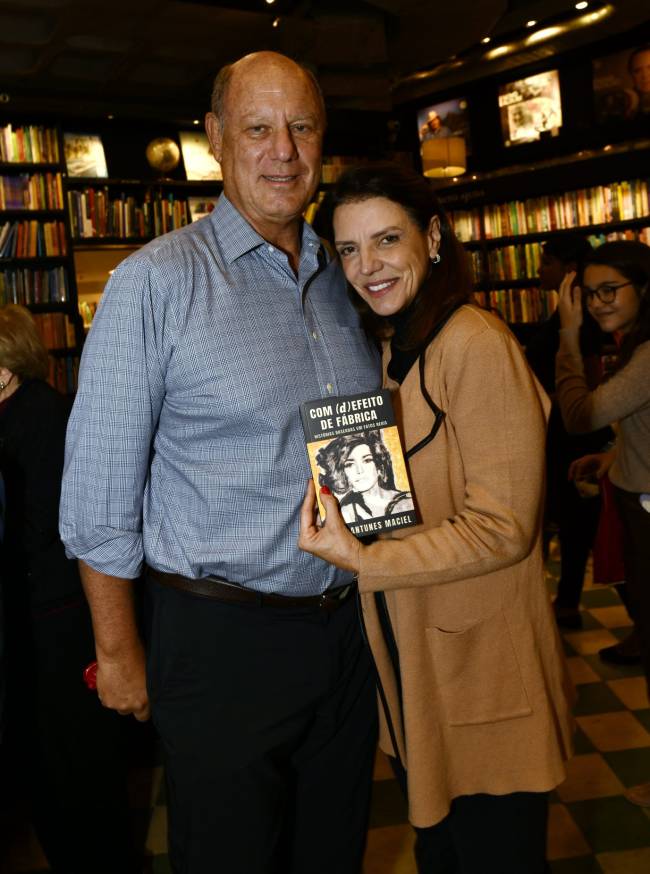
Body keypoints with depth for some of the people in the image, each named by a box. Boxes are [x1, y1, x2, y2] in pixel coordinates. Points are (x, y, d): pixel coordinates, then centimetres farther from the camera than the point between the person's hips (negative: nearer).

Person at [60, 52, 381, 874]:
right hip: (222, 642, -5)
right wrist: (117, 649, -8)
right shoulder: (155, 282, -12)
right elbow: (99, 490, -10)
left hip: (345, 627, 5)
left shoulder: (344, 280, 7)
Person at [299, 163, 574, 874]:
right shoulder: (386, 351, 9)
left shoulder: (477, 343, -19)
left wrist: (364, 561, -24)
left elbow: (503, 526, -21)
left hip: (482, 674, -8)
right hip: (409, 663, 8)